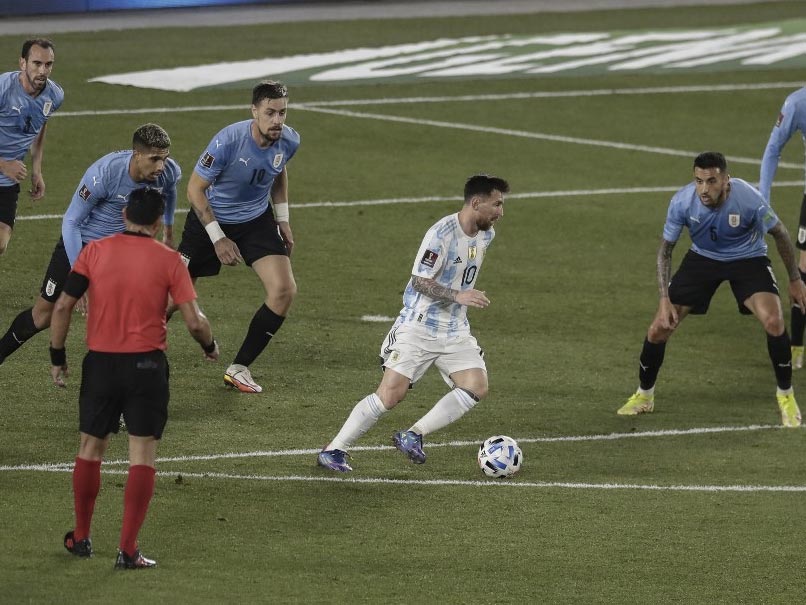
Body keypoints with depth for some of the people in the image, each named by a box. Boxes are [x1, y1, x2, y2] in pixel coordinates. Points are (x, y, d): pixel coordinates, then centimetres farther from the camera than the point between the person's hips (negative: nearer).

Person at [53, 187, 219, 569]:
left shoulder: (95, 251, -1)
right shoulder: (168, 260, -5)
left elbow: (63, 306, -3)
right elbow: (193, 322, -8)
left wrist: (57, 357, 8)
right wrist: (210, 347, 13)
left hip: (100, 362, 2)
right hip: (146, 365, -2)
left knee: (91, 447, 17)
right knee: (143, 453, 3)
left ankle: (80, 538, 27)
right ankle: (128, 550, -2)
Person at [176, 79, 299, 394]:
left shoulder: (288, 141, -14)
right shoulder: (228, 141, -30)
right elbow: (195, 188, -20)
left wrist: (282, 220, 9)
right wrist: (218, 239, -19)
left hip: (256, 219, 4)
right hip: (211, 218, -4)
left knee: (284, 291, -12)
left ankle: (239, 368, 0)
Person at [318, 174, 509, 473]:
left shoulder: (486, 235, 6)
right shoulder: (441, 233, -19)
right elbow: (419, 281, -21)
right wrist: (458, 296, -30)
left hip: (455, 330, 7)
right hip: (418, 326, -7)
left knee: (477, 387, -12)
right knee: (391, 393, -13)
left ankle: (412, 436, -2)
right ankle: (334, 450, -2)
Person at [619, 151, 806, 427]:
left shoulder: (748, 198, -31)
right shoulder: (682, 202, -26)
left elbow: (779, 233, -11)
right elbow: (665, 249, -9)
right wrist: (664, 298, -15)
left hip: (748, 258, -2)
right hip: (702, 257, 2)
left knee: (773, 322, -26)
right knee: (658, 329, -5)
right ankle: (644, 395, 22)